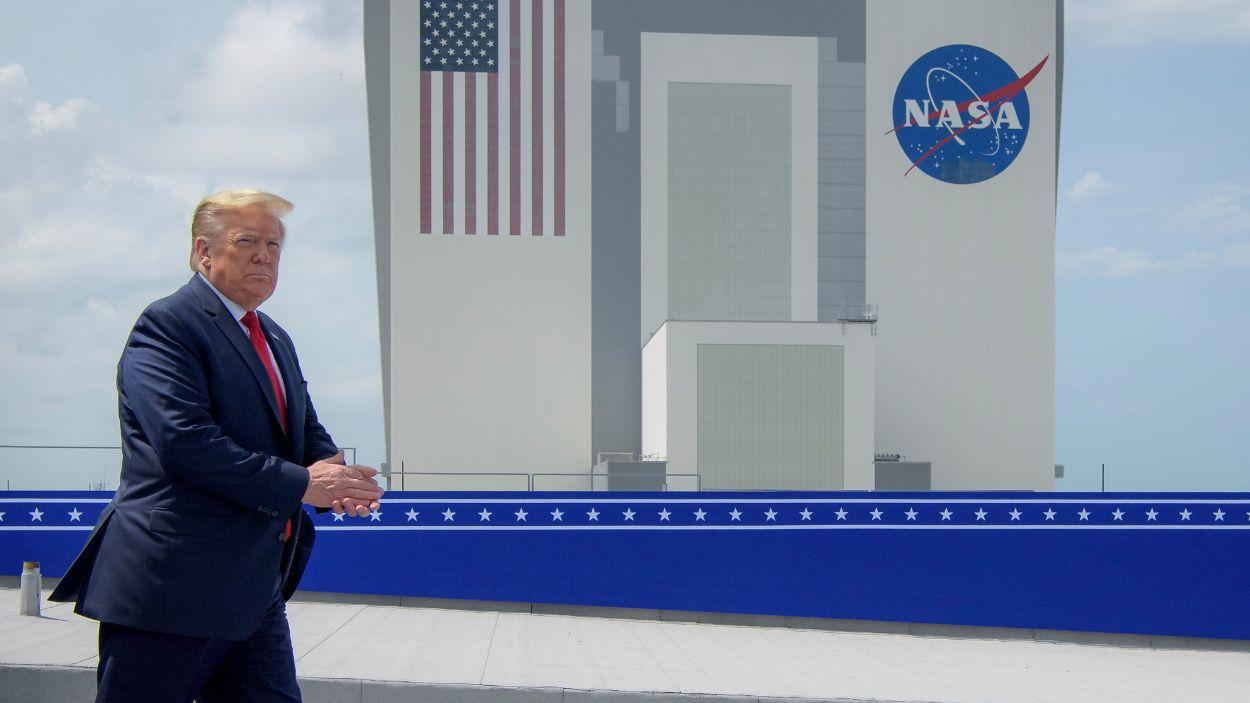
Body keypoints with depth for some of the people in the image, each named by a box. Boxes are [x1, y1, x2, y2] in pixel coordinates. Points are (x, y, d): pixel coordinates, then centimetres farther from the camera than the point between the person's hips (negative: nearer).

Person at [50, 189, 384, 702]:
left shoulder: (276, 341, 21)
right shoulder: (167, 324, -9)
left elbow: (307, 432, 21)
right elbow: (184, 441, -21)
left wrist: (337, 478, -4)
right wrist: (299, 484, -19)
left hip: (257, 592, 9)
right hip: (170, 586, -8)